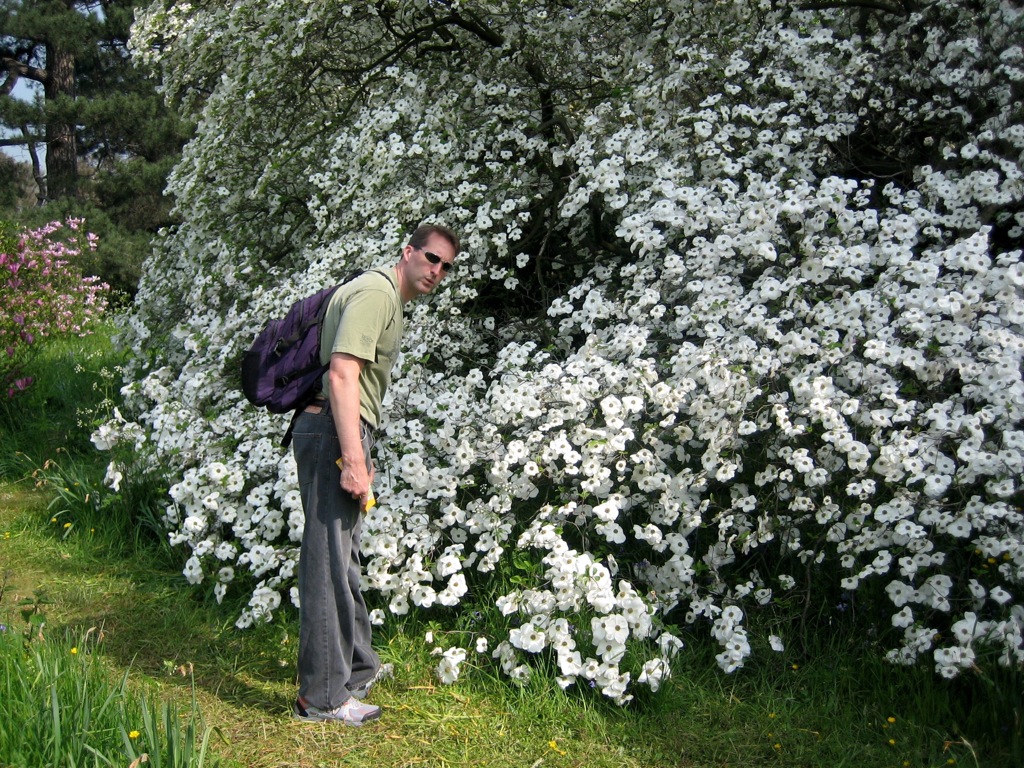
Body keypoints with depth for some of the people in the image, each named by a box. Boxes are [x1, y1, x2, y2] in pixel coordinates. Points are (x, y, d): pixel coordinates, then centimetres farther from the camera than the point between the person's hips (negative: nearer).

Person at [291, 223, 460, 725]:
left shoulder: (389, 300, 22)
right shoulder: (376, 292, -11)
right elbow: (342, 374, -22)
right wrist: (353, 458, -27)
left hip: (341, 435, 11)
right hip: (335, 434, -11)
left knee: (343, 556, 19)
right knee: (329, 561, -6)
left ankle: (357, 666, 34)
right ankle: (322, 695, 3)